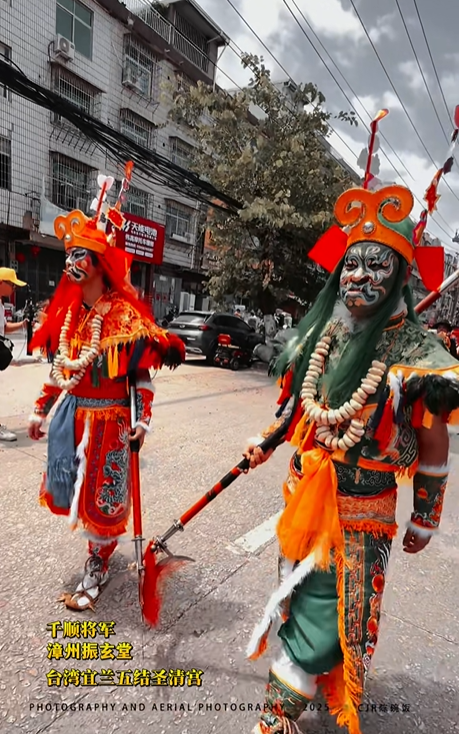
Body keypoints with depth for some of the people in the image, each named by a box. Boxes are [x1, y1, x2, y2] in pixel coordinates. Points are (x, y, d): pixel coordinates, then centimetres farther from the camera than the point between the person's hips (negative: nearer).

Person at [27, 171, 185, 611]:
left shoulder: (125, 315, -14)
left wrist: (144, 418, -17)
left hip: (106, 416, -7)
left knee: (102, 493, 6)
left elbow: (142, 371, -13)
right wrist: (41, 409, 14)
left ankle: (96, 569, 26)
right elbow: (59, 366, 12)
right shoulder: (67, 310, 5)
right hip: (70, 413, 7)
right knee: (75, 487, 18)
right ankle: (102, 540, 44)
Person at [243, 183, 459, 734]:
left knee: (320, 618, 4)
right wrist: (264, 445, 8)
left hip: (361, 511, -5)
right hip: (303, 493, 6)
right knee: (300, 598, 24)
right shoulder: (318, 337, -1)